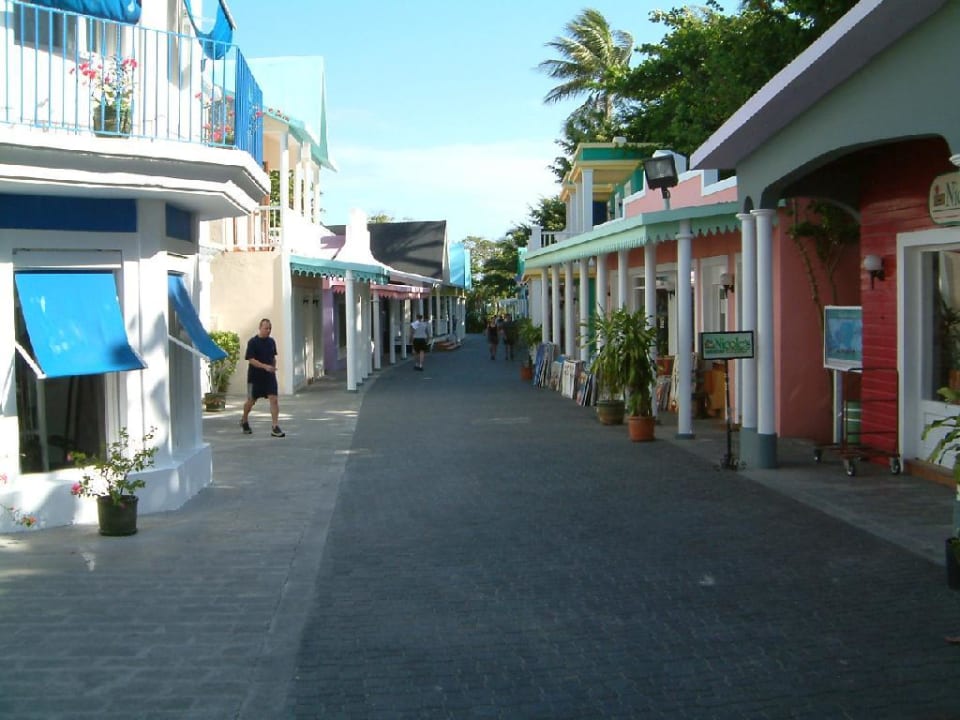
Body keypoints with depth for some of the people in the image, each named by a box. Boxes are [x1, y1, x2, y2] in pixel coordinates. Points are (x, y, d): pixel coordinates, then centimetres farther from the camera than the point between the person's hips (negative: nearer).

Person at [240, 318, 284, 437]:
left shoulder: (272, 341, 7)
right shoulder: (253, 342, -11)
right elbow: (250, 360, -18)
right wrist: (265, 366, -28)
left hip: (270, 376, 4)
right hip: (255, 377, -4)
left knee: (274, 399, -9)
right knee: (251, 400, 11)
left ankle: (275, 427, -11)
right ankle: (244, 421, 37)